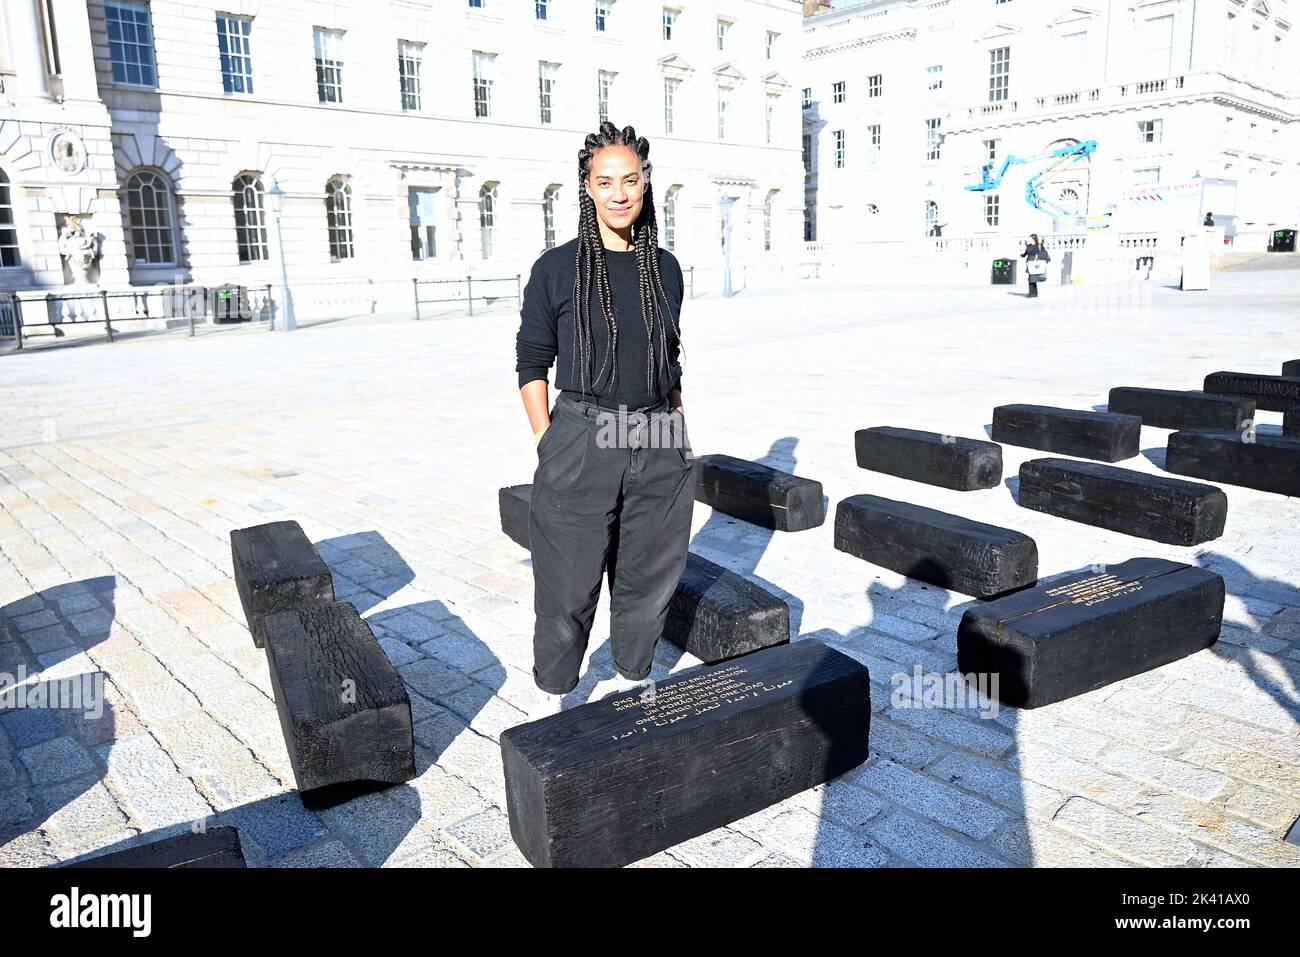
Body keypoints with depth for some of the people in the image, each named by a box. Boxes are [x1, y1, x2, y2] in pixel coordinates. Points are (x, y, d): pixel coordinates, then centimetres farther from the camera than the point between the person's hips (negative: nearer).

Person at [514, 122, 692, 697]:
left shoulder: (665, 268, 7)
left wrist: (677, 434, 12)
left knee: (649, 577, 14)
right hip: (582, 444, -3)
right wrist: (547, 446, -6)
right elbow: (532, 363, -1)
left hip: (658, 446, 4)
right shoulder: (557, 269, -4)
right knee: (570, 586, 4)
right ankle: (556, 698, 25)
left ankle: (633, 680, 36)